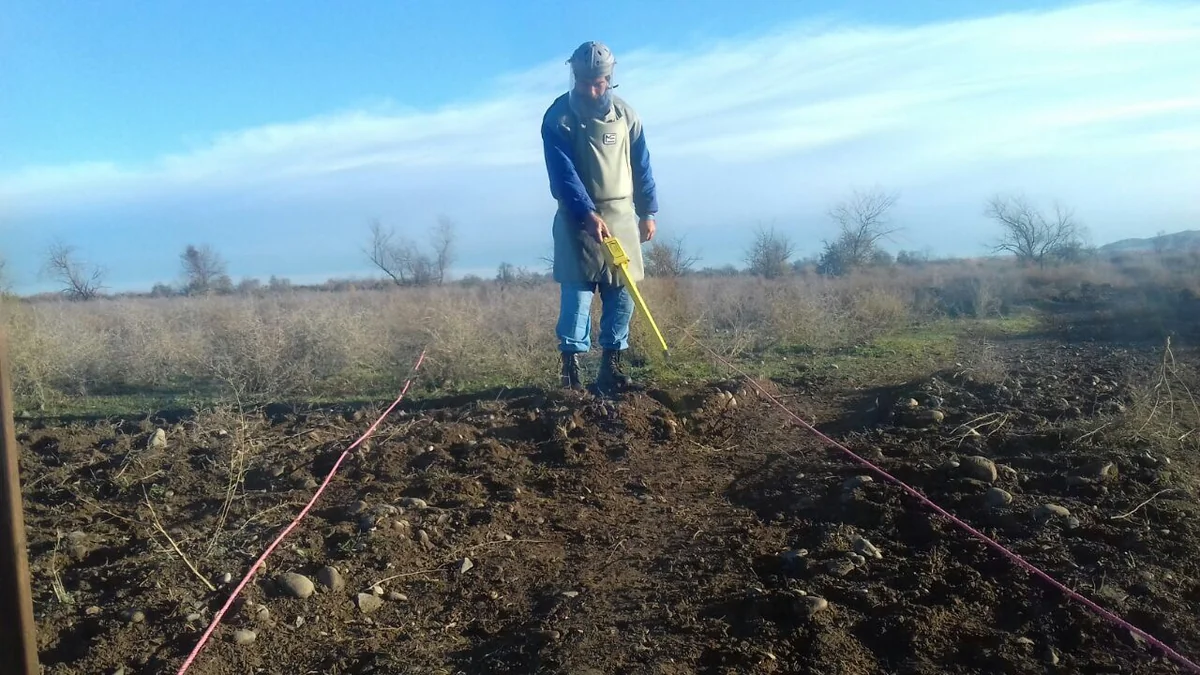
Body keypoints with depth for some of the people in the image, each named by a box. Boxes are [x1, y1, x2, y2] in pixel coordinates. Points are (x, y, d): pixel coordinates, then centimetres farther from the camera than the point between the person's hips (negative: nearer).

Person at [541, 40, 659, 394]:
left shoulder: (625, 115, 6)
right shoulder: (558, 117, -7)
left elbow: (641, 165, 12)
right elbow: (563, 173, -16)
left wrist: (648, 212, 10)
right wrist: (588, 214, -27)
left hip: (621, 215, 4)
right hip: (578, 218, -4)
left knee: (622, 293, 2)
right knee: (577, 293, -7)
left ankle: (611, 365, 10)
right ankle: (571, 366, -1)